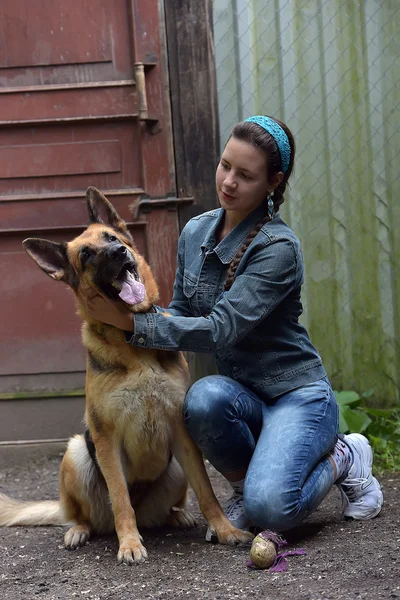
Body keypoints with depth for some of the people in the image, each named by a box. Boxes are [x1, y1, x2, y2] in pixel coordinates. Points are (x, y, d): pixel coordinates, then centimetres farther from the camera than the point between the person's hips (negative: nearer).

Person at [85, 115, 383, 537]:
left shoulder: (279, 247, -18)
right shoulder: (196, 232, 4)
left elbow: (220, 329, -26)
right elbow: (181, 313, 11)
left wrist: (130, 322, -29)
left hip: (296, 394, -5)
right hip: (241, 394, 5)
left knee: (270, 508, -29)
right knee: (205, 397, -33)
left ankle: (342, 458, 4)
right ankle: (245, 484, -2)